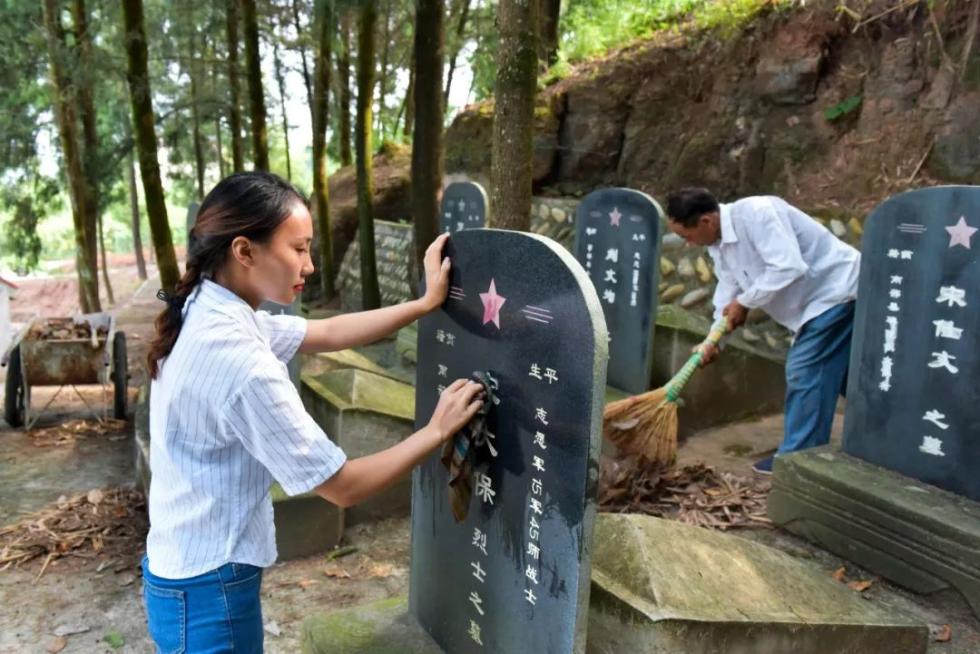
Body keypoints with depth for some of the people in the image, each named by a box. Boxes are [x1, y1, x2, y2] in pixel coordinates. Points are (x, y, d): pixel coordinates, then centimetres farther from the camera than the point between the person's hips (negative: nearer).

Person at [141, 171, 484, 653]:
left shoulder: (206, 314, -3)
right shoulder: (239, 361, -30)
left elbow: (328, 334, 6)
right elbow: (342, 486, -23)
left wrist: (426, 303, 5)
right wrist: (437, 432, -13)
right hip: (209, 587, -9)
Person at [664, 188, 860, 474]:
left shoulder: (756, 213, -28)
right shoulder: (718, 243, 2)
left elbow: (788, 267, -34)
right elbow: (728, 289, 8)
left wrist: (745, 302, -24)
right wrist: (713, 341, 1)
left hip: (836, 291, -10)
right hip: (817, 298, 10)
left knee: (804, 372, -7)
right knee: (844, 375, 19)